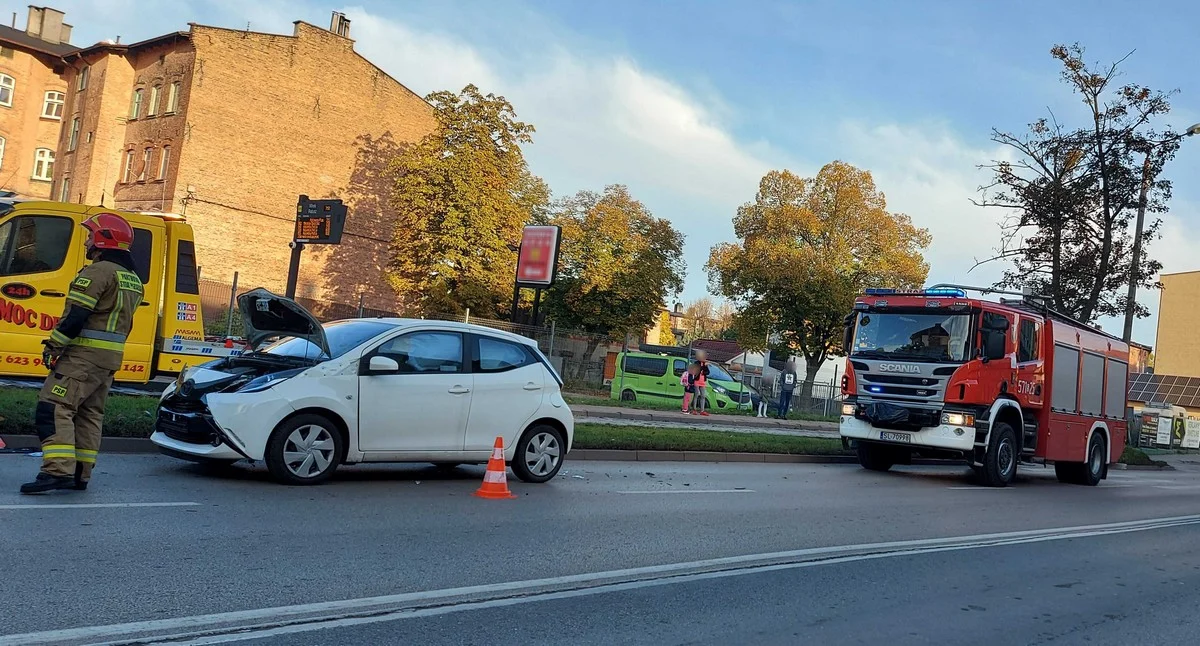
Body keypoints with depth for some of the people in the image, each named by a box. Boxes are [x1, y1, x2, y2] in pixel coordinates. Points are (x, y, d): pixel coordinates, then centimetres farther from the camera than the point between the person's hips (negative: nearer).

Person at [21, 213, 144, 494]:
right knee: (89, 414, 13)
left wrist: (53, 345, -11)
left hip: (84, 355, -9)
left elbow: (76, 315, -19)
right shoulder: (133, 279, 17)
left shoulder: (99, 271, -13)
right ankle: (79, 475, 16)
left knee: (54, 408, -11)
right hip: (110, 358, 9)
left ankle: (57, 471, -20)